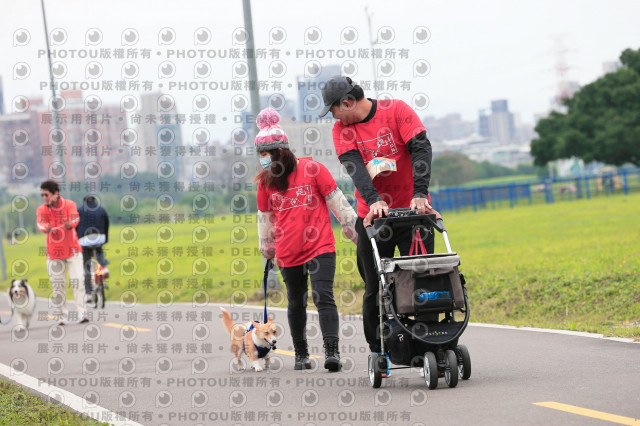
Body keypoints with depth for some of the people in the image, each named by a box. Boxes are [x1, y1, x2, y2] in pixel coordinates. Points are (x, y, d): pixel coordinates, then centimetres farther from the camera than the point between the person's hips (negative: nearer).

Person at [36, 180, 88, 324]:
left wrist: (69, 224, -48)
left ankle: (81, 312, -9)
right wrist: (46, 228, -46)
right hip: (54, 252, 2)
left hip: (72, 250, -2)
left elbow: (75, 219, -24)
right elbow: (41, 223, -21)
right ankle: (62, 315, 8)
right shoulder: (42, 209, -2)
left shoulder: (69, 205, -6)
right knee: (58, 285, 2)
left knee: (77, 281, -9)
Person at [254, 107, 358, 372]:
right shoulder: (265, 181, 3)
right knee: (296, 303, 13)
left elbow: (337, 202, -1)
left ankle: (332, 350, -18)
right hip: (288, 253, 4)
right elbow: (265, 218, 17)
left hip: (320, 247, -4)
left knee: (323, 297, -15)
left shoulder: (312, 170, -7)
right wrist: (267, 249, 25)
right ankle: (301, 353, 27)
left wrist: (355, 231, 2)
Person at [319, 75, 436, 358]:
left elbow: (421, 149, -15)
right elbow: (354, 167, -13)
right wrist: (373, 200, -30)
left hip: (412, 209, -2)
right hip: (373, 215, 2)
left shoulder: (397, 110, -6)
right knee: (375, 289, 2)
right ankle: (378, 353, 10)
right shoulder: (342, 130, 2)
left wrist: (420, 194, -27)